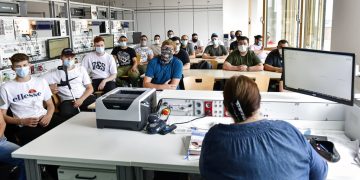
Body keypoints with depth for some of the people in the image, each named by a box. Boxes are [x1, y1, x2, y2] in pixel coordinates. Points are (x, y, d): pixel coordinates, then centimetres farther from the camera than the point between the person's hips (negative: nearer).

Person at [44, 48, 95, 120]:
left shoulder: (81, 69, 15)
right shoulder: (54, 73, 13)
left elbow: (90, 88, 10)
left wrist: (82, 99, -8)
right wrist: (49, 88, -11)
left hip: (85, 97, 2)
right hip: (68, 100, -2)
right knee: (67, 114, -36)